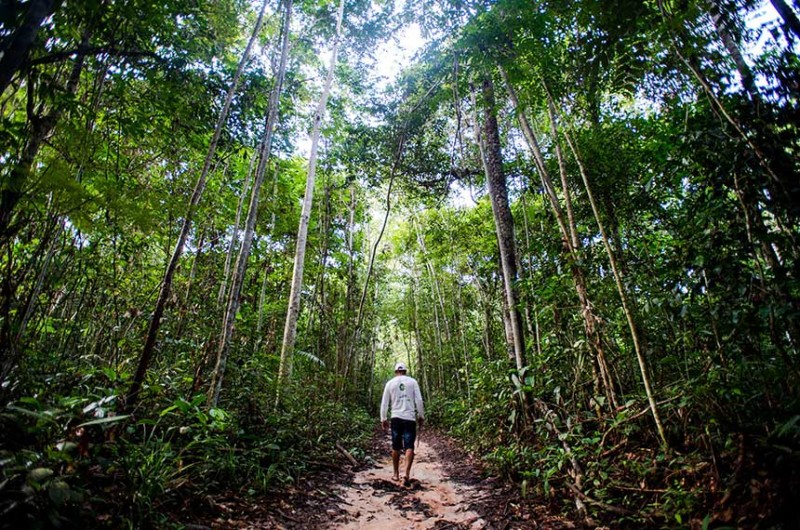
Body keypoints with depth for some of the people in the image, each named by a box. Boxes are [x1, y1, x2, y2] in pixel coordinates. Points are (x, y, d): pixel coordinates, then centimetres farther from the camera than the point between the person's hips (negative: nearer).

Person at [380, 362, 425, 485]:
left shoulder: (390, 383, 5)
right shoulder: (412, 381, 2)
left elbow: (384, 403, 6)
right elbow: (418, 400, -1)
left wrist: (383, 419, 14)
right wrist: (421, 416, 8)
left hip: (396, 417, 2)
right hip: (410, 418, -1)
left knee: (396, 447, 13)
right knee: (409, 447, 0)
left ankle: (396, 474, 21)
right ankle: (407, 474, -13)